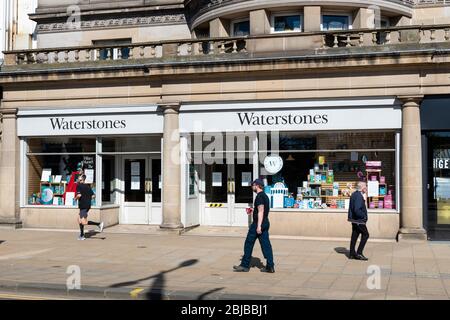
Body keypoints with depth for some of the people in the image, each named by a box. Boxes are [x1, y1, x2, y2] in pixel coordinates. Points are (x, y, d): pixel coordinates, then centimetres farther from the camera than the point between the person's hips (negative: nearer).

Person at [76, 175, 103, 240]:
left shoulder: (79, 186, -8)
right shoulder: (87, 186, 13)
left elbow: (79, 195, -20)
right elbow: (93, 195, 10)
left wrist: (76, 198, 0)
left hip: (83, 206, -8)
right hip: (88, 205, 8)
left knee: (84, 222, -10)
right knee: (79, 220, 18)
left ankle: (99, 224, -23)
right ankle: (81, 236, 17)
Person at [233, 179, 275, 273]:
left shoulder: (259, 196, -14)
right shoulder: (265, 196, 15)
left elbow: (261, 211, -21)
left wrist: (258, 226, -24)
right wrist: (253, 211, 24)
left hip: (258, 224, -9)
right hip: (266, 223, 9)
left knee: (248, 244, 2)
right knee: (266, 245, 6)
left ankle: (245, 265, 8)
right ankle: (270, 266, 3)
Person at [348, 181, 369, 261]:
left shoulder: (355, 194, 11)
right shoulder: (359, 196, -21)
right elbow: (357, 210, -27)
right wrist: (363, 216, -16)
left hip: (354, 220, 10)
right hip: (359, 220, -10)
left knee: (355, 235, 13)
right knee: (365, 235, -2)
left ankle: (352, 254, 19)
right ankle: (359, 253, -2)